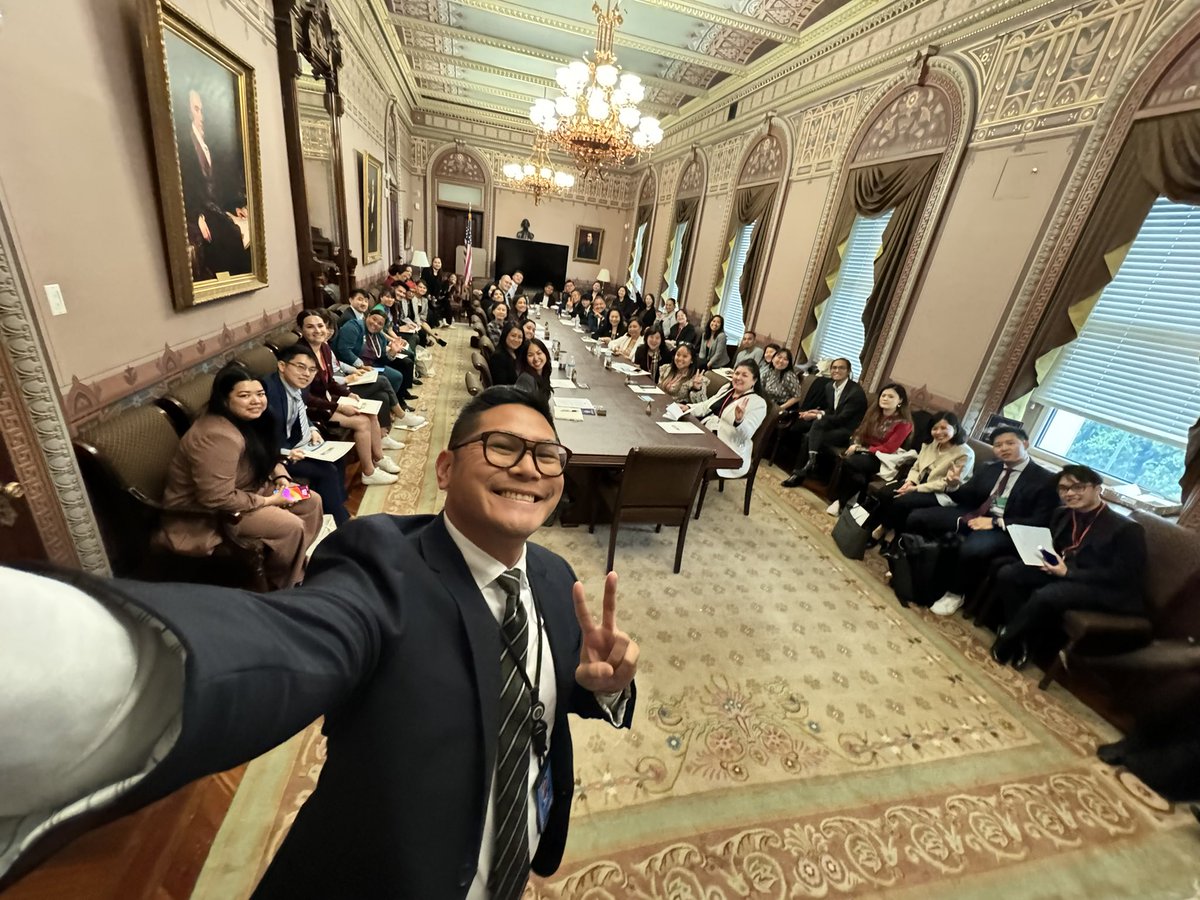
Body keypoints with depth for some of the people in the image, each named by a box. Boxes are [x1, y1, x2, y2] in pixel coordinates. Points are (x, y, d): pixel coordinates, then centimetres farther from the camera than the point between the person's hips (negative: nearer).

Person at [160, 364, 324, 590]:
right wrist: (268, 501, -21)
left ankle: (296, 565, 18)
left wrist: (281, 478, -5)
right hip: (203, 512, -9)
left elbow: (266, 457, 14)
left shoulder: (249, 419, -3)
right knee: (290, 526, -22)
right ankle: (281, 587, 5)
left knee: (311, 502, 1)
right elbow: (218, 499, -32)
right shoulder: (218, 437, -32)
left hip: (242, 488, 10)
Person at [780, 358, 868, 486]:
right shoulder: (829, 385, 6)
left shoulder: (856, 391, -18)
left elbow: (842, 418, -21)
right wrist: (820, 412, -6)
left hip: (847, 431, -8)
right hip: (832, 424, 8)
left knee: (809, 437, -30)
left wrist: (817, 416, -21)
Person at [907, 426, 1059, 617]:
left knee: (971, 548, -39)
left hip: (1005, 529, -5)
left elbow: (1039, 522, -9)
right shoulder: (987, 469, 15)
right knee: (917, 517, -15)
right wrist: (954, 486, -8)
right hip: (972, 516, 6)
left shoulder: (1045, 480, -2)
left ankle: (954, 594, -11)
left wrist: (995, 522, -20)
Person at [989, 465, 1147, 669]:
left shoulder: (1126, 529, -14)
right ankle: (1025, 636, -9)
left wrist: (1068, 572, -24)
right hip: (1065, 570, 7)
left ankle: (1006, 644, -11)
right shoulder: (1062, 514, 6)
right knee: (1007, 574, -12)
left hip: (1107, 590, -7)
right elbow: (1053, 546, 18)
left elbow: (1122, 577, -18)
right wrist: (1045, 557, -6)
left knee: (1045, 596, -33)